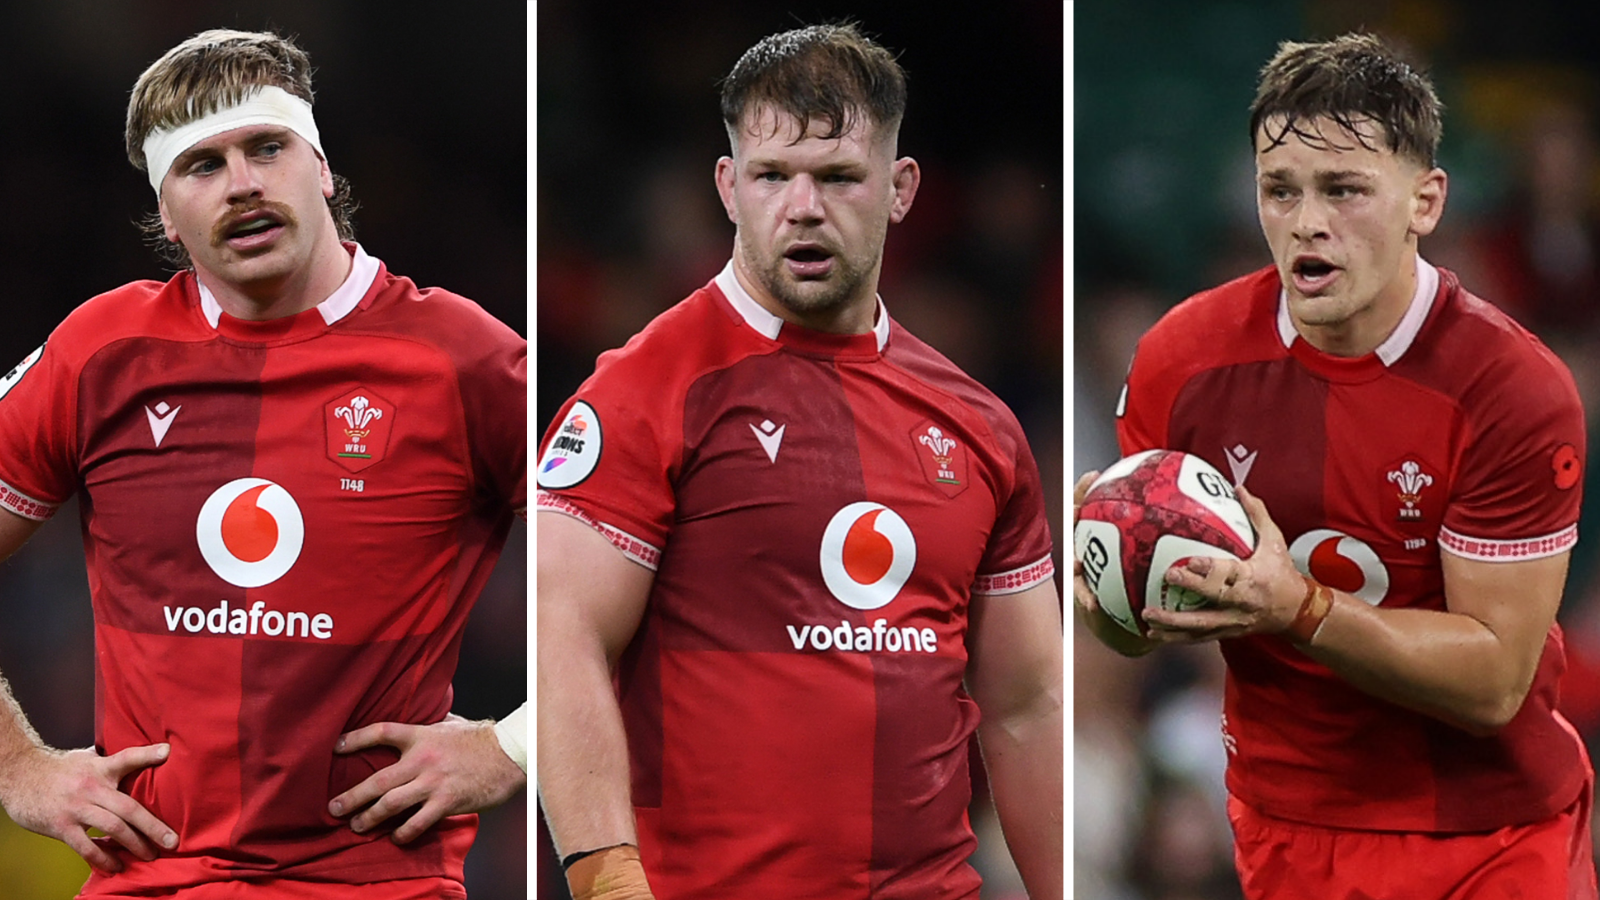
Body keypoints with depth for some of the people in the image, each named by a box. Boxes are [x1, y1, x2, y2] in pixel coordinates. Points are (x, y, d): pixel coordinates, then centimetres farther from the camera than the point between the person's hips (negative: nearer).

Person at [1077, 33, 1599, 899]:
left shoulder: (1514, 389, -20)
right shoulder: (1182, 356, -10)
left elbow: (1494, 681, -21)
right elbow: (1137, 629, -1)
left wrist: (1299, 610, -35)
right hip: (1283, 820, 3)